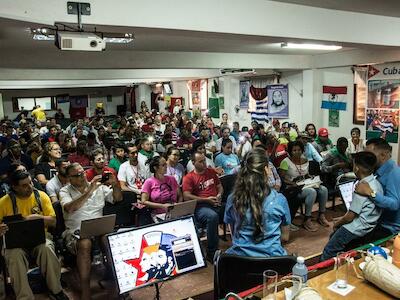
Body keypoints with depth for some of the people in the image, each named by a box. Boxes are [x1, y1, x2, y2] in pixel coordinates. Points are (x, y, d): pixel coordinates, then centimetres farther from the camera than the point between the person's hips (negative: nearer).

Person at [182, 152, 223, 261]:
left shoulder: (211, 172, 21)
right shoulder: (189, 177, 3)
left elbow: (220, 186, 29)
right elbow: (186, 196, -7)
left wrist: (219, 195, 6)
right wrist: (206, 199, -9)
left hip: (216, 203, 5)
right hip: (200, 206, -5)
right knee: (212, 216, -37)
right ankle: (211, 253, -22)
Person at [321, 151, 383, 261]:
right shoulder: (376, 182, 0)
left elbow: (350, 217, -22)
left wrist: (337, 224, -3)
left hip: (357, 229, -9)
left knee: (328, 252, 1)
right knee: (333, 237, 24)